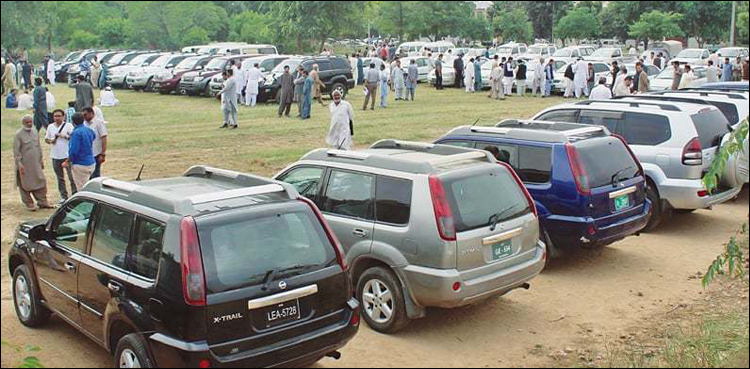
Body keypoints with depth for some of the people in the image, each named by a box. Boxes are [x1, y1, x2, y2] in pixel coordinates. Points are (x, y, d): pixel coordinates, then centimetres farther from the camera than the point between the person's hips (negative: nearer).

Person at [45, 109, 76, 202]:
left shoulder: (68, 126, -3)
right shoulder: (50, 127, 10)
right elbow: (46, 139, 17)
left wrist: (63, 136, -16)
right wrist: (50, 141, -4)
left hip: (67, 155, -4)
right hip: (55, 156, 5)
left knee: (72, 176, -6)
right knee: (60, 178, 11)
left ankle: (75, 195, 3)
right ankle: (63, 196, 20)